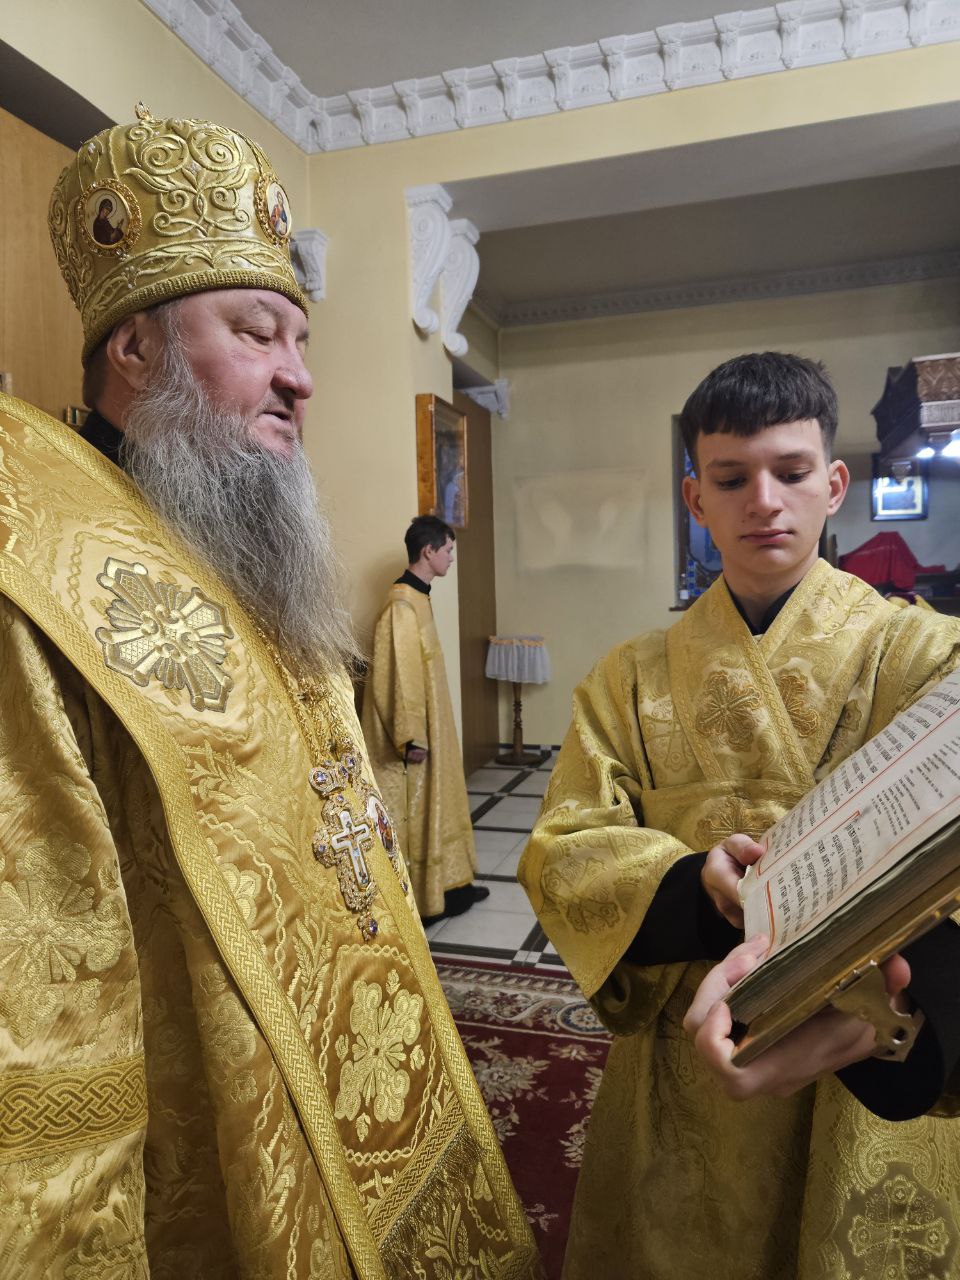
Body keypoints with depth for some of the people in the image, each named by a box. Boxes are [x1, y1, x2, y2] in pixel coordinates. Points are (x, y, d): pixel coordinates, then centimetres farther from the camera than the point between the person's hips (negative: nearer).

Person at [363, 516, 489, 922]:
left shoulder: (417, 597, 10)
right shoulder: (402, 606, -22)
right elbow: (399, 676, -24)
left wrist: (422, 732, 21)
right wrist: (412, 737, -22)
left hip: (430, 725, 10)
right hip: (416, 734, -10)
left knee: (438, 803, 18)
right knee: (416, 813, 2)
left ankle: (449, 884, 31)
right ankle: (423, 900, 16)